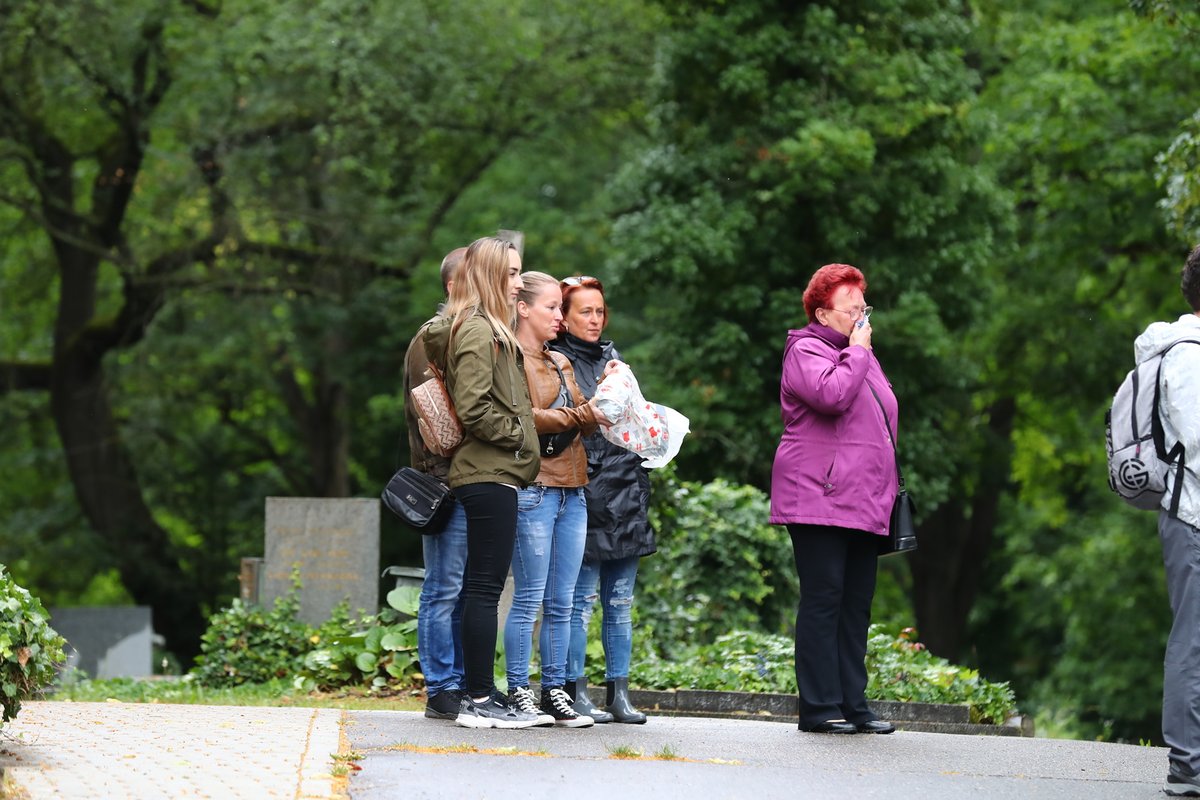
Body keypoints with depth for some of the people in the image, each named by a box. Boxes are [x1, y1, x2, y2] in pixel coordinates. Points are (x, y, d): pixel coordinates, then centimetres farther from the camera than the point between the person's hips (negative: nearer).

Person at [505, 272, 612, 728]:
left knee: (561, 602, 7)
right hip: (534, 487, -8)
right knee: (530, 599, -6)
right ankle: (519, 693, -2)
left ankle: (555, 690, 10)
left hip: (572, 489, 8)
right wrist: (579, 415, -18)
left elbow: (585, 421, 17)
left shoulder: (560, 363, 21)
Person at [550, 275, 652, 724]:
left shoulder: (611, 358, 18)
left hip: (625, 496, 7)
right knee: (581, 599, -6)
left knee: (621, 602, 6)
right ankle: (575, 692, -2)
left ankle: (619, 693, 9)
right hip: (584, 494, -6)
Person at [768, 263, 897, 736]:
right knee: (823, 599, -8)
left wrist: (887, 489, 20)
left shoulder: (860, 355, 23)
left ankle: (853, 705, 11)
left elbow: (881, 421, 28)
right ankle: (819, 708, -7)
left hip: (863, 504, 9)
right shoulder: (805, 350, -4)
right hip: (818, 502, -8)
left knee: (856, 604, 8)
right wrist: (856, 351, -9)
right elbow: (832, 395, -24)